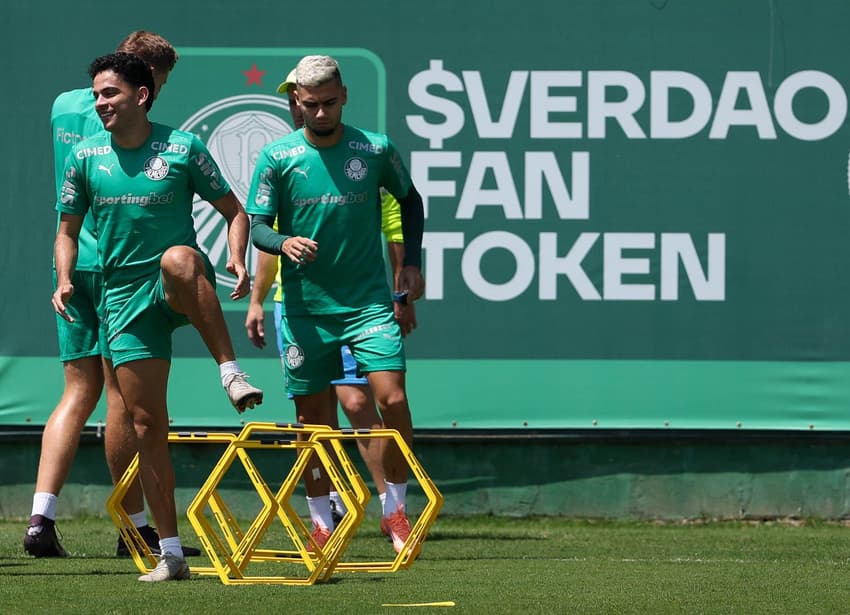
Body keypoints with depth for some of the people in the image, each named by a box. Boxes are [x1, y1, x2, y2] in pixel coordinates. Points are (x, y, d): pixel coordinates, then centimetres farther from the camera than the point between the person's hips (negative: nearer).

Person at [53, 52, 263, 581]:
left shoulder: (183, 148, -2)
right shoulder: (85, 157, 6)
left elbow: (233, 210, 6)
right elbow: (68, 229, 16)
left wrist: (237, 260, -12)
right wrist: (65, 280, -2)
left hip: (182, 292, -3)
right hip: (125, 297, 3)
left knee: (178, 258, -41)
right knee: (147, 425, -2)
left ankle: (231, 372, -35)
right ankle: (171, 553, 6)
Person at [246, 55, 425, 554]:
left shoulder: (376, 150, -1)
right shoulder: (277, 157, -3)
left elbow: (410, 200, 17)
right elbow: (257, 225, -2)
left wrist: (412, 262, 9)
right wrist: (284, 243, -24)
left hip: (369, 301, 0)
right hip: (305, 306, 0)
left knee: (392, 398, -14)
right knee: (312, 417, 5)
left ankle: (395, 505, 2)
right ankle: (321, 519, 19)